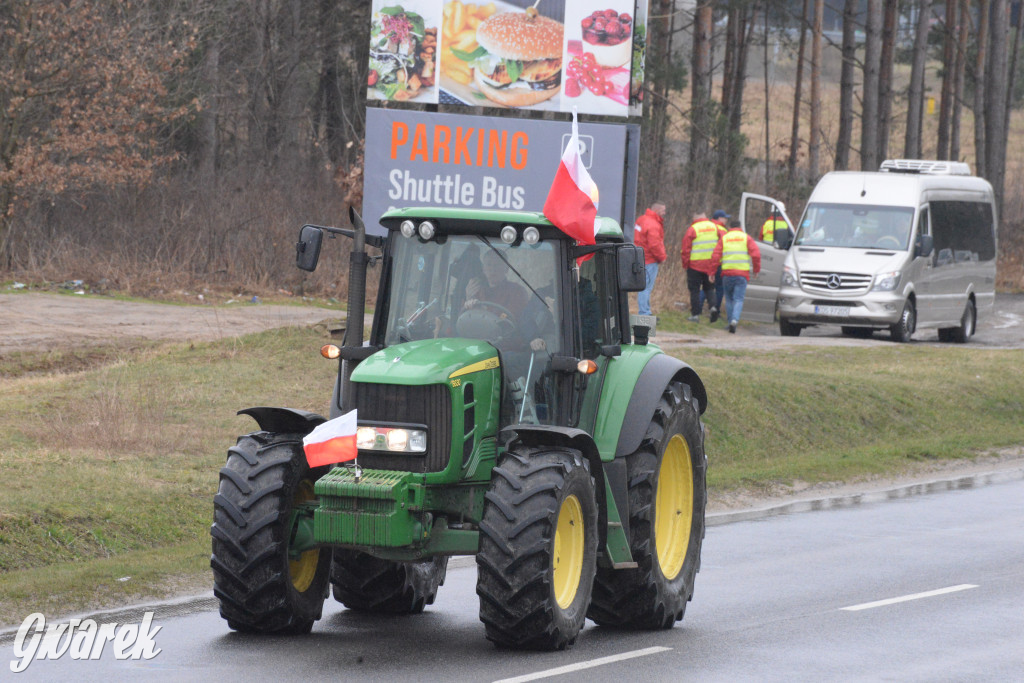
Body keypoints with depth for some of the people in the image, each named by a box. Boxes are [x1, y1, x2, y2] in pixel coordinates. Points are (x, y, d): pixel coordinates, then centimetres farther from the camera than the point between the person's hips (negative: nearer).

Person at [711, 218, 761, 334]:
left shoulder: (724, 238, 9)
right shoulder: (746, 238, 7)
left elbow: (715, 256, 1)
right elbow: (756, 254, -4)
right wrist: (756, 269, 8)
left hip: (727, 273, 1)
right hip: (742, 272, -1)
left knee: (729, 299, 15)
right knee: (739, 299, -4)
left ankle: (731, 321, 15)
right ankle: (735, 319, -24)